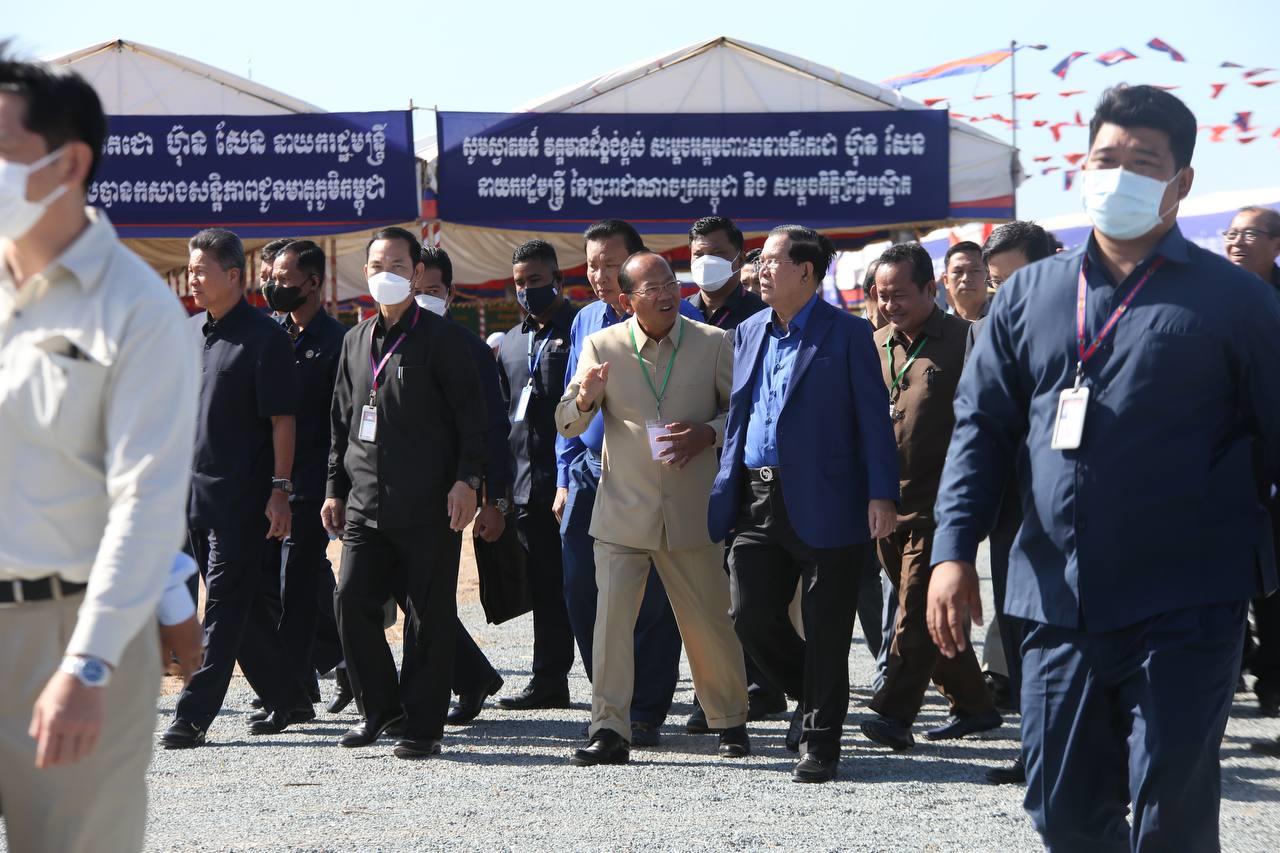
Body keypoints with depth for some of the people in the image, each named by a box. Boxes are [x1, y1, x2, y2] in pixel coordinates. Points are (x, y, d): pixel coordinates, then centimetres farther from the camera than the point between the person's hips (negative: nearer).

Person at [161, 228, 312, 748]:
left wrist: (280, 489, -15)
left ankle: (194, 715, -10)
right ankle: (287, 698, 24)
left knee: (225, 606, -7)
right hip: (195, 488, 8)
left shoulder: (264, 338, -8)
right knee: (241, 605, 12)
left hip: (241, 495, -8)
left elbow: (282, 419, -10)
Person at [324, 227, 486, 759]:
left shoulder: (441, 338, -1)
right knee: (351, 600, -2)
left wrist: (467, 479, -13)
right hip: (366, 501, 5)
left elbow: (471, 416, -4)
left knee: (428, 615, -1)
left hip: (428, 504, -5)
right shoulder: (357, 340, 16)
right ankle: (381, 706, 16)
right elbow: (341, 420, 20)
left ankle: (423, 725, 6)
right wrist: (335, 487, 14)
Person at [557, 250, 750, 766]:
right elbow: (567, 426, 3)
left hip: (691, 510, 0)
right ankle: (609, 731, -4)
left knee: (709, 622, 8)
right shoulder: (602, 346, 1)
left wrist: (708, 434, -13)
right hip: (622, 511, 0)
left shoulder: (714, 344, 1)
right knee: (611, 619, -8)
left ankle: (731, 722, 25)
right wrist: (585, 397, -20)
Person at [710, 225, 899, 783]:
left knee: (825, 632, 0)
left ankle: (819, 744, 9)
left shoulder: (847, 334, -4)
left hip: (824, 502, -5)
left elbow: (873, 419, -6)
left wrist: (881, 495, -14)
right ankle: (811, 696, 26)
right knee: (751, 617, 1)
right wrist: (726, 492, 12)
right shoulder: (749, 334, 14)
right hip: (758, 501, 6)